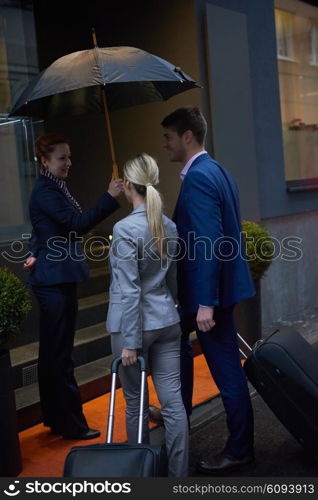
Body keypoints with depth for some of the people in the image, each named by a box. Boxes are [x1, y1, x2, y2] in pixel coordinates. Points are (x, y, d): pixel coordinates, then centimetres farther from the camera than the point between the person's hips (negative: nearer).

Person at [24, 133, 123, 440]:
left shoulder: (52, 189, 16)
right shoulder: (44, 191, -13)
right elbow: (78, 224, -22)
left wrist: (41, 256, 11)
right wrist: (109, 198, -25)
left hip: (55, 279, 10)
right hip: (55, 280, -10)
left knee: (53, 351, 15)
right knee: (59, 354, -3)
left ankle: (56, 418, 25)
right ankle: (71, 424, 4)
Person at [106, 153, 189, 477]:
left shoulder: (125, 229, -15)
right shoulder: (170, 227, 5)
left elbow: (129, 291, -18)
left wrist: (130, 342, -15)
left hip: (134, 325, -5)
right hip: (167, 322, 6)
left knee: (135, 402, 11)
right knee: (173, 401, 6)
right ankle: (178, 475, 12)